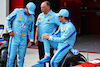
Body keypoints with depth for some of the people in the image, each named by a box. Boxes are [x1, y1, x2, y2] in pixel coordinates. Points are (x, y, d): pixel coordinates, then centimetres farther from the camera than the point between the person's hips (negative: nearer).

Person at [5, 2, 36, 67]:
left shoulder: (32, 17, 4)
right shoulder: (17, 11, -7)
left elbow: (31, 29, 14)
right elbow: (7, 19, -2)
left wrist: (31, 40, 8)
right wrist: (10, 31, -11)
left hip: (23, 38, 4)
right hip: (15, 36, -4)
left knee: (21, 56, 5)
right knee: (11, 55, -8)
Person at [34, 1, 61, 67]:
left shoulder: (54, 16, -8)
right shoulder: (40, 16, 11)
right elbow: (37, 27, 15)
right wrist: (36, 38, 11)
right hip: (40, 40, 6)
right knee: (41, 57, 13)